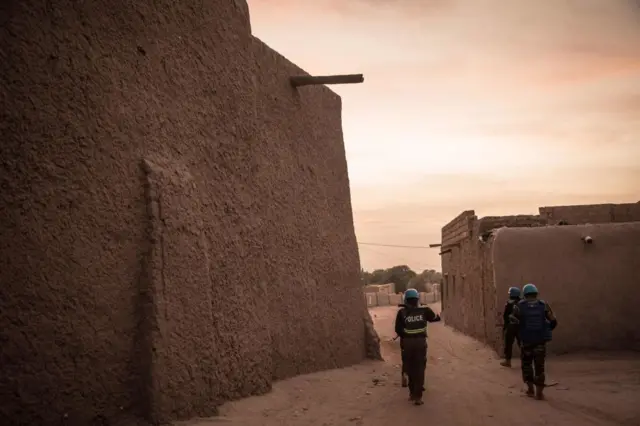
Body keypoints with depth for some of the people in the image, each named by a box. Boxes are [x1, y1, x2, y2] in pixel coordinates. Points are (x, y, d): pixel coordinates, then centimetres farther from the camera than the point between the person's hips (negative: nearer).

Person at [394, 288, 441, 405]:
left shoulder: (402, 312, -3)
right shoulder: (424, 310, 1)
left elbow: (398, 329, -4)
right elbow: (436, 318, 16)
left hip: (407, 342, 0)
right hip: (420, 342, 0)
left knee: (410, 368, 15)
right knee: (419, 369, 4)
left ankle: (413, 392, 27)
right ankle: (417, 396, 0)